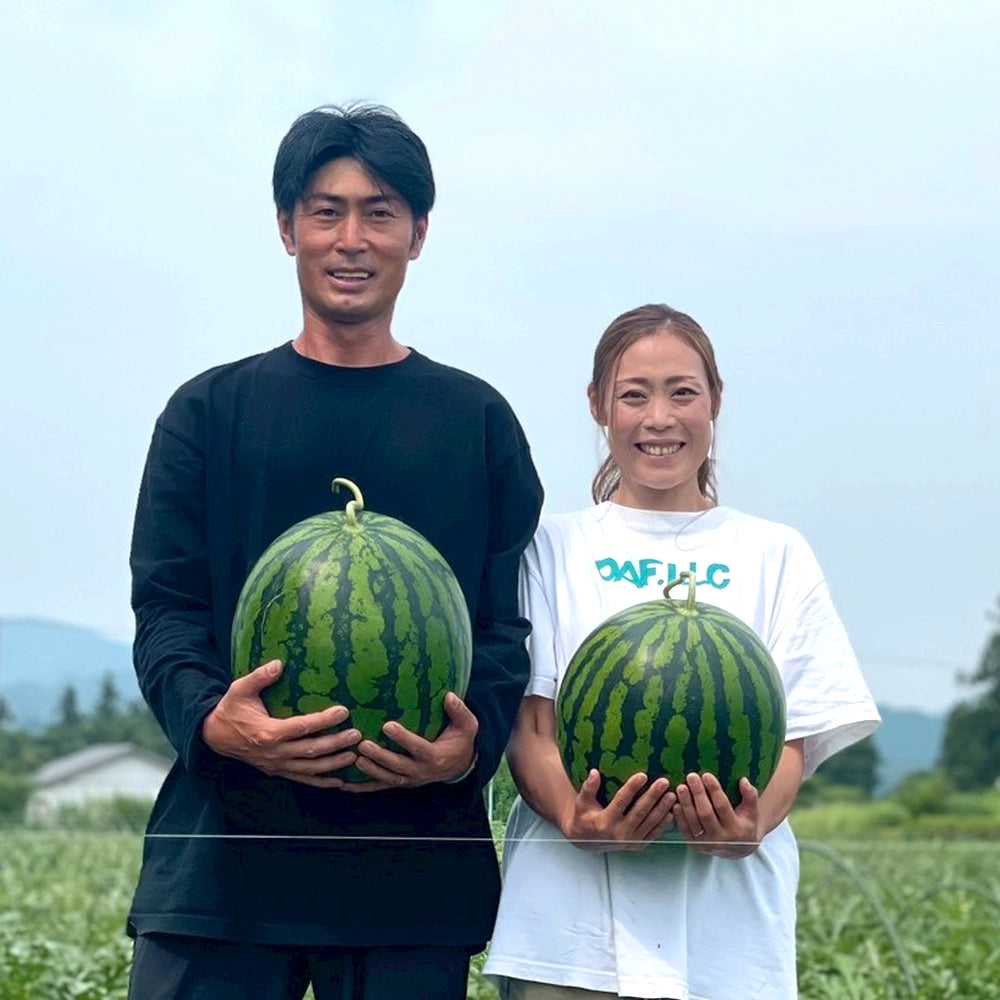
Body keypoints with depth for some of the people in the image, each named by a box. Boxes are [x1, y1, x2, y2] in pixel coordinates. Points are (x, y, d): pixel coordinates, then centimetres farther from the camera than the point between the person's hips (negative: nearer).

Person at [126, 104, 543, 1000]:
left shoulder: (477, 421, 11)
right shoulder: (210, 412, 11)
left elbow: (507, 623, 6)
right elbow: (165, 607, 4)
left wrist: (472, 745, -14)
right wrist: (210, 719, -18)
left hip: (415, 853, 1)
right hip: (224, 848, 0)